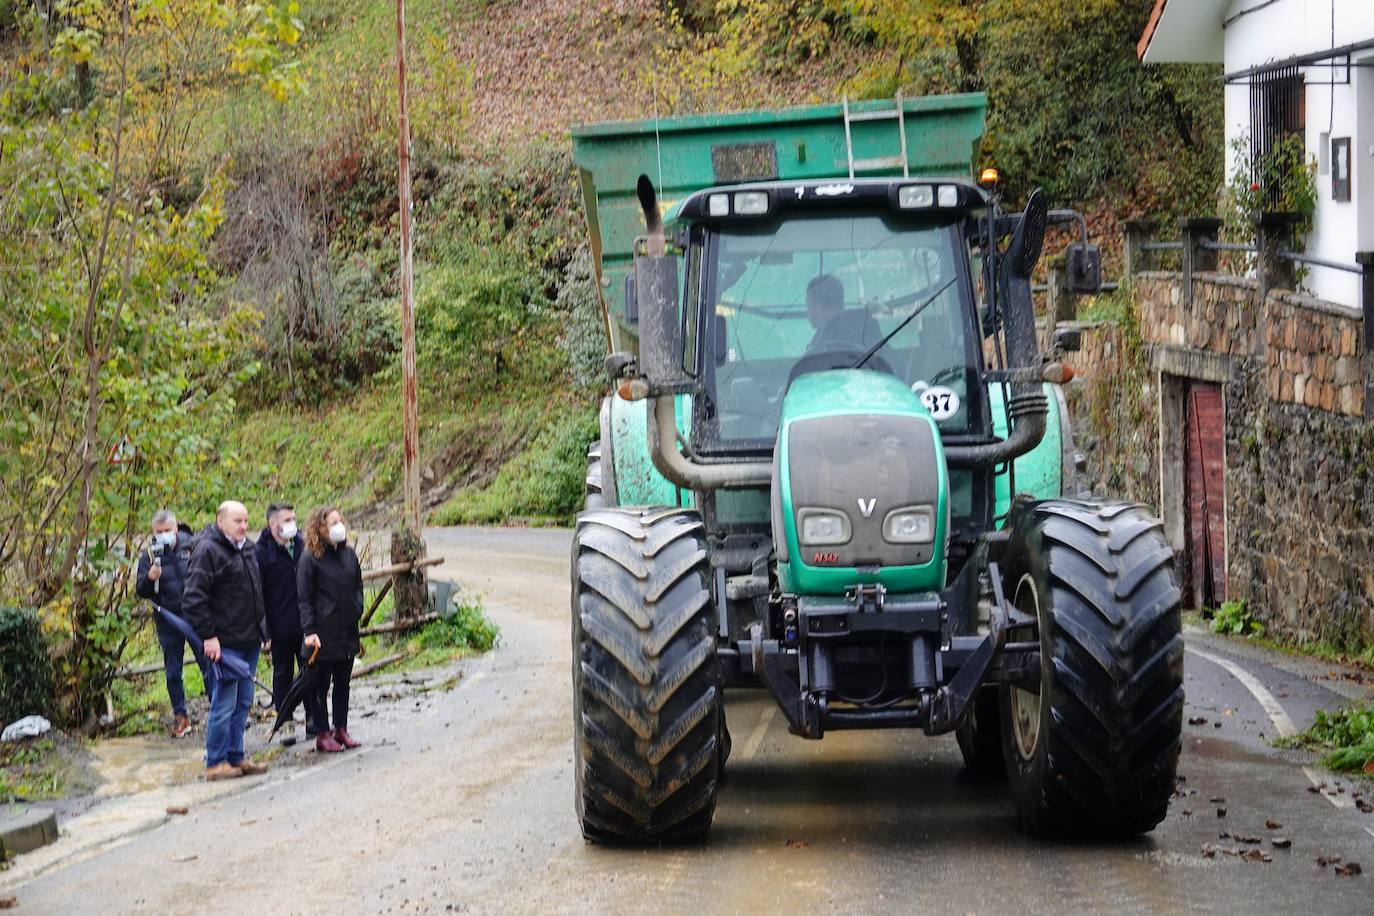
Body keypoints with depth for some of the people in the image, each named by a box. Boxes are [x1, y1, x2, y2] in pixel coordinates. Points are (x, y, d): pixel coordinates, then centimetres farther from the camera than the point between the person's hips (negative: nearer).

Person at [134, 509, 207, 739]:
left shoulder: (193, 547, -2)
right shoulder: (149, 555, -1)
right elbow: (141, 591, -2)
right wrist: (150, 578, -23)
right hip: (168, 622, 1)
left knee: (208, 664, 1)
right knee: (172, 672, 8)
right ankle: (180, 717, 17)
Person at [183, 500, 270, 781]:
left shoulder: (247, 548, 15)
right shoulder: (207, 550, -13)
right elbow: (193, 599, -16)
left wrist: (263, 630, 21)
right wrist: (208, 636, -19)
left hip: (249, 641, 9)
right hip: (226, 643, -9)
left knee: (243, 704, 12)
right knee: (224, 705, -6)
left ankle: (235, 757, 20)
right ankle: (216, 763, 2)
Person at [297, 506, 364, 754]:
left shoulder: (348, 554, 8)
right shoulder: (310, 559, -9)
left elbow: (358, 587, 19)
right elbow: (305, 599, -9)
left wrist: (357, 611, 4)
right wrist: (309, 631, -15)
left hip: (348, 631, 6)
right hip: (323, 634, -6)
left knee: (343, 683, 12)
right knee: (322, 685, 2)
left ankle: (341, 729, 22)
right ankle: (322, 734, 7)